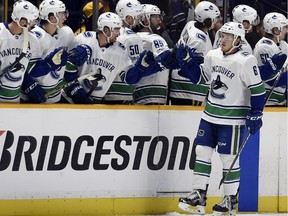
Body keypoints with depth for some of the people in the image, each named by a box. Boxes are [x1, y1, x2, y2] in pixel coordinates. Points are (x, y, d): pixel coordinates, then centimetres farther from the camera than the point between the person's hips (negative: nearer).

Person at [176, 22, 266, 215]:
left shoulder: (246, 61, -16)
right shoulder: (213, 56, 5)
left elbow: (258, 89, -13)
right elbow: (199, 76, 19)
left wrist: (255, 115, -15)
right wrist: (187, 61, 4)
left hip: (232, 119, -7)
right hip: (210, 115, 7)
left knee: (229, 158, 0)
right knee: (202, 152, 4)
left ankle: (231, 200, 12)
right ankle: (199, 196, 10)